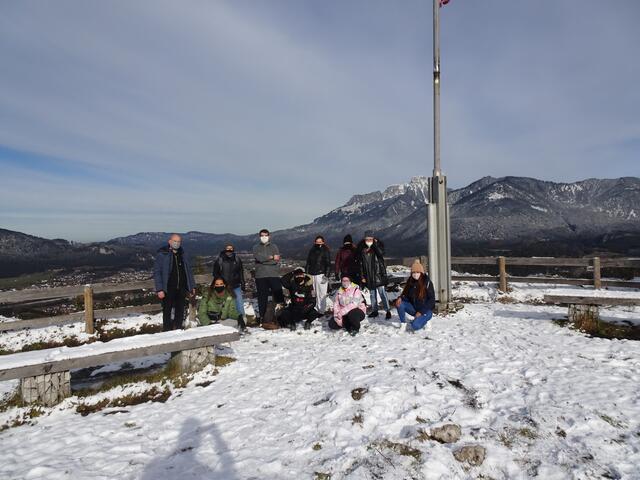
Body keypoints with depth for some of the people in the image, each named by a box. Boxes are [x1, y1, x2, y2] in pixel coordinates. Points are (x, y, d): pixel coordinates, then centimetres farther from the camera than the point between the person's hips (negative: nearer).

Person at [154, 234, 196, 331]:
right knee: (167, 312, 2)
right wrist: (159, 289, -15)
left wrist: (192, 287, 12)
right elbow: (156, 273, -7)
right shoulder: (162, 255, -4)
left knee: (180, 312, 10)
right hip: (168, 290, -5)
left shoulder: (182, 255, 12)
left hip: (181, 289, 5)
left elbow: (189, 271, 17)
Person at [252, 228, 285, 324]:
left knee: (278, 294, -5)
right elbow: (259, 258, -9)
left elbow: (276, 261, -3)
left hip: (274, 275, 0)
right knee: (262, 297, 4)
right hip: (260, 276, 0)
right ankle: (262, 316, 12)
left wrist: (264, 260, -8)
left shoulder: (274, 246, 11)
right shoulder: (256, 248, 12)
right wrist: (271, 257, -10)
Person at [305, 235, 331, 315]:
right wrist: (306, 273, 11)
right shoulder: (312, 251, 14)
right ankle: (315, 309, 10)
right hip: (312, 275, 5)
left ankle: (322, 310, -1)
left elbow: (328, 264, -3)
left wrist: (326, 275, -10)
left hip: (321, 274, -4)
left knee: (321, 293, -5)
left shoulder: (325, 251, 1)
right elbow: (308, 263, 18)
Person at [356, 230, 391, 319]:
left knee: (382, 292, -8)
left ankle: (388, 310, -1)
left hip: (378, 274, -3)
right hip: (368, 276, 3)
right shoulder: (361, 249, 2)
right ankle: (374, 310, 22)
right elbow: (360, 264, 4)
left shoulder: (378, 245, -2)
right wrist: (362, 276, 2)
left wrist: (375, 245, -22)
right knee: (372, 293, 12)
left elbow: (381, 253, -23)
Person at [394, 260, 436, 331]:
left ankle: (423, 319, 5)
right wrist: (400, 298, -17)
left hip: (426, 310, -5)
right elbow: (406, 294, 8)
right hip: (414, 308, 5)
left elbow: (431, 300, -13)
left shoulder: (427, 282, -15)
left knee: (415, 326, -28)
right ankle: (403, 324, -2)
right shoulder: (410, 281, -2)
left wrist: (421, 312, -18)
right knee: (399, 304, -20)